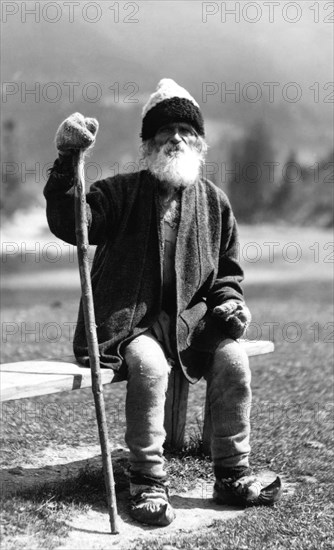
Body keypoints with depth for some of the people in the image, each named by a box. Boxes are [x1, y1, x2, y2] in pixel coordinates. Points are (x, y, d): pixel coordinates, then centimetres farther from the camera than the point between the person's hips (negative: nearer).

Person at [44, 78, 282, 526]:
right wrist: (68, 161, -32)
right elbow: (68, 223, -20)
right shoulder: (120, 194, -2)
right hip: (127, 322, -3)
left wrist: (229, 301, -1)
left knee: (233, 357, -23)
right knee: (149, 364, -34)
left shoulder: (214, 202, 9)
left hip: (189, 321, 4)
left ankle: (233, 476, -7)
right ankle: (148, 484, -20)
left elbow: (228, 270, 19)